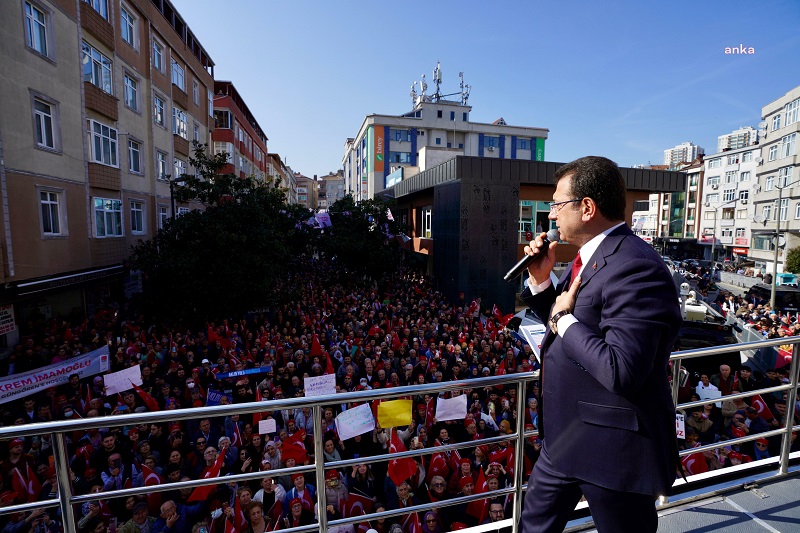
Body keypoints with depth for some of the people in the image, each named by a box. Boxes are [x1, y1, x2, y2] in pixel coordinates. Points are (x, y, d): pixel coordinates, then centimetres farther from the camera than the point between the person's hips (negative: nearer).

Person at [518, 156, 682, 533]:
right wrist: (541, 280, -1)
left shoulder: (635, 267, -26)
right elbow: (558, 319, 14)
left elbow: (620, 371, -32)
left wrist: (564, 319, -20)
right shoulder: (588, 256, 4)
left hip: (612, 449, -9)